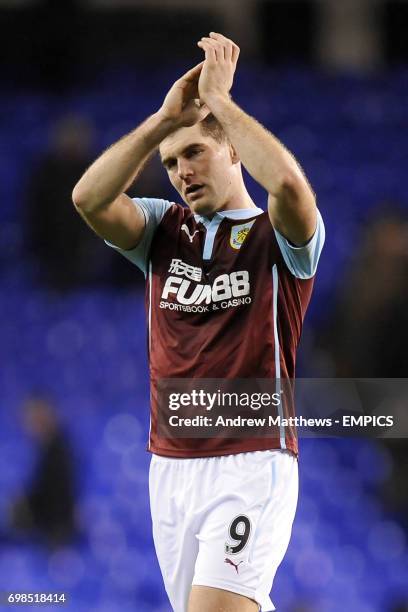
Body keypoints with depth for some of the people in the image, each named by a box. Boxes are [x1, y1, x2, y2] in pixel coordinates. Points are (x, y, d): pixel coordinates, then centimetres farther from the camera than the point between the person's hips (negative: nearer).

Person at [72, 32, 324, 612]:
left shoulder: (278, 236, -1)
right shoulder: (165, 230, 13)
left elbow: (289, 185, -25)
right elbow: (89, 198, -7)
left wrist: (218, 99, -15)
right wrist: (166, 118, -13)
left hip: (252, 464, -5)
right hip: (170, 466, 5)